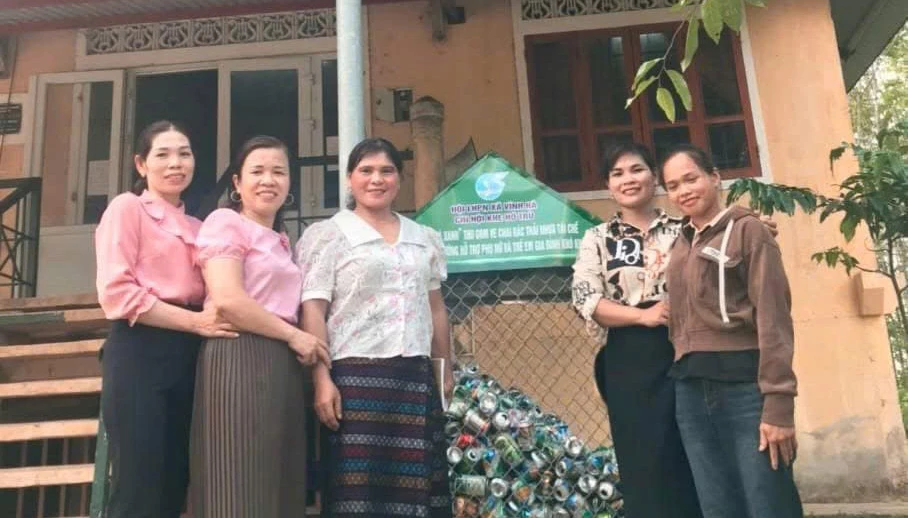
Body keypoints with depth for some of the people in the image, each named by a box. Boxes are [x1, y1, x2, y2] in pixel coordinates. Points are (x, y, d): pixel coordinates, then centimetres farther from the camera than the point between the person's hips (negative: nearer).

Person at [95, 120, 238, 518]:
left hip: (187, 355, 6)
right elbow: (116, 293, -11)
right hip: (139, 352, -6)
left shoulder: (196, 227, 20)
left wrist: (209, 319, 1)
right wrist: (194, 322, -16)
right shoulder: (127, 207, 2)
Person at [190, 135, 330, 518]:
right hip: (240, 358, -8)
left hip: (282, 364, 8)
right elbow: (227, 301, -15)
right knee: (242, 487, -6)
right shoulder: (226, 222, -1)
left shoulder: (281, 241, 24)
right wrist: (295, 336, -9)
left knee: (282, 486, 8)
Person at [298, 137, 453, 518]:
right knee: (360, 485, -2)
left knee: (417, 483, 6)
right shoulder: (327, 235, 3)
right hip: (356, 374, -4)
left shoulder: (425, 238, 17)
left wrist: (446, 371, 17)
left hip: (417, 376, 4)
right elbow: (312, 311, -5)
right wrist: (322, 379, -13)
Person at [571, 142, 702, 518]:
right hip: (630, 363, -1)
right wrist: (643, 315, -15)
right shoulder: (597, 240, 7)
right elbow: (585, 301, -5)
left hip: (686, 354, 1)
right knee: (647, 466, 4)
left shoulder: (683, 230, 11)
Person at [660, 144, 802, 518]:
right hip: (690, 390, 6)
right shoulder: (680, 244, 15)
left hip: (744, 384, -5)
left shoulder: (747, 231, -2)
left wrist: (778, 403, -16)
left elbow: (773, 318, -10)